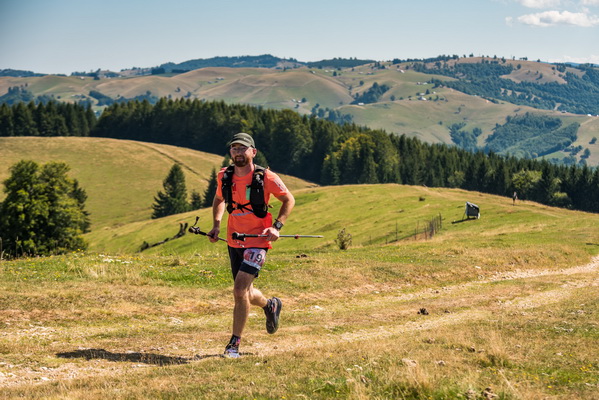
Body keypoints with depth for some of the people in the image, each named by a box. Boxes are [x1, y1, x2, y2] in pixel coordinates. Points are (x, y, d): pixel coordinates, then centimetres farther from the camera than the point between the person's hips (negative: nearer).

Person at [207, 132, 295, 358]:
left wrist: (277, 226, -12)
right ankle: (270, 306, 49)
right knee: (245, 294, 15)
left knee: (240, 290, -18)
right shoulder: (224, 177, -1)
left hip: (257, 241, -5)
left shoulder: (266, 178, -14)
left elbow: (288, 200, -1)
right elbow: (219, 199, 19)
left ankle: (235, 343, -5)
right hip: (234, 242, 5)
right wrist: (216, 225, 5)